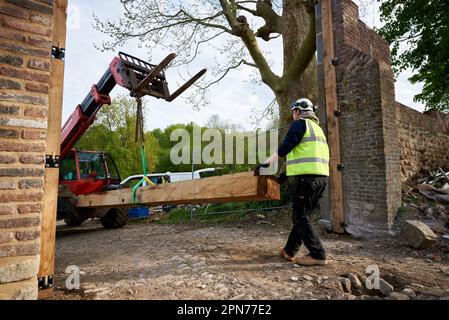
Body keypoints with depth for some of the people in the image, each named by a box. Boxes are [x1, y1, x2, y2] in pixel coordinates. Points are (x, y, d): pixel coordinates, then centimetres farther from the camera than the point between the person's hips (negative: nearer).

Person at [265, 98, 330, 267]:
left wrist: (274, 158, 6)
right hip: (321, 176, 9)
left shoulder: (300, 123, -2)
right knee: (303, 216, 13)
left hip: (306, 177, -9)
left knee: (300, 217, -1)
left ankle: (318, 255, 0)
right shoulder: (317, 127, 26)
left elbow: (287, 145, -11)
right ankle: (290, 251, 22)